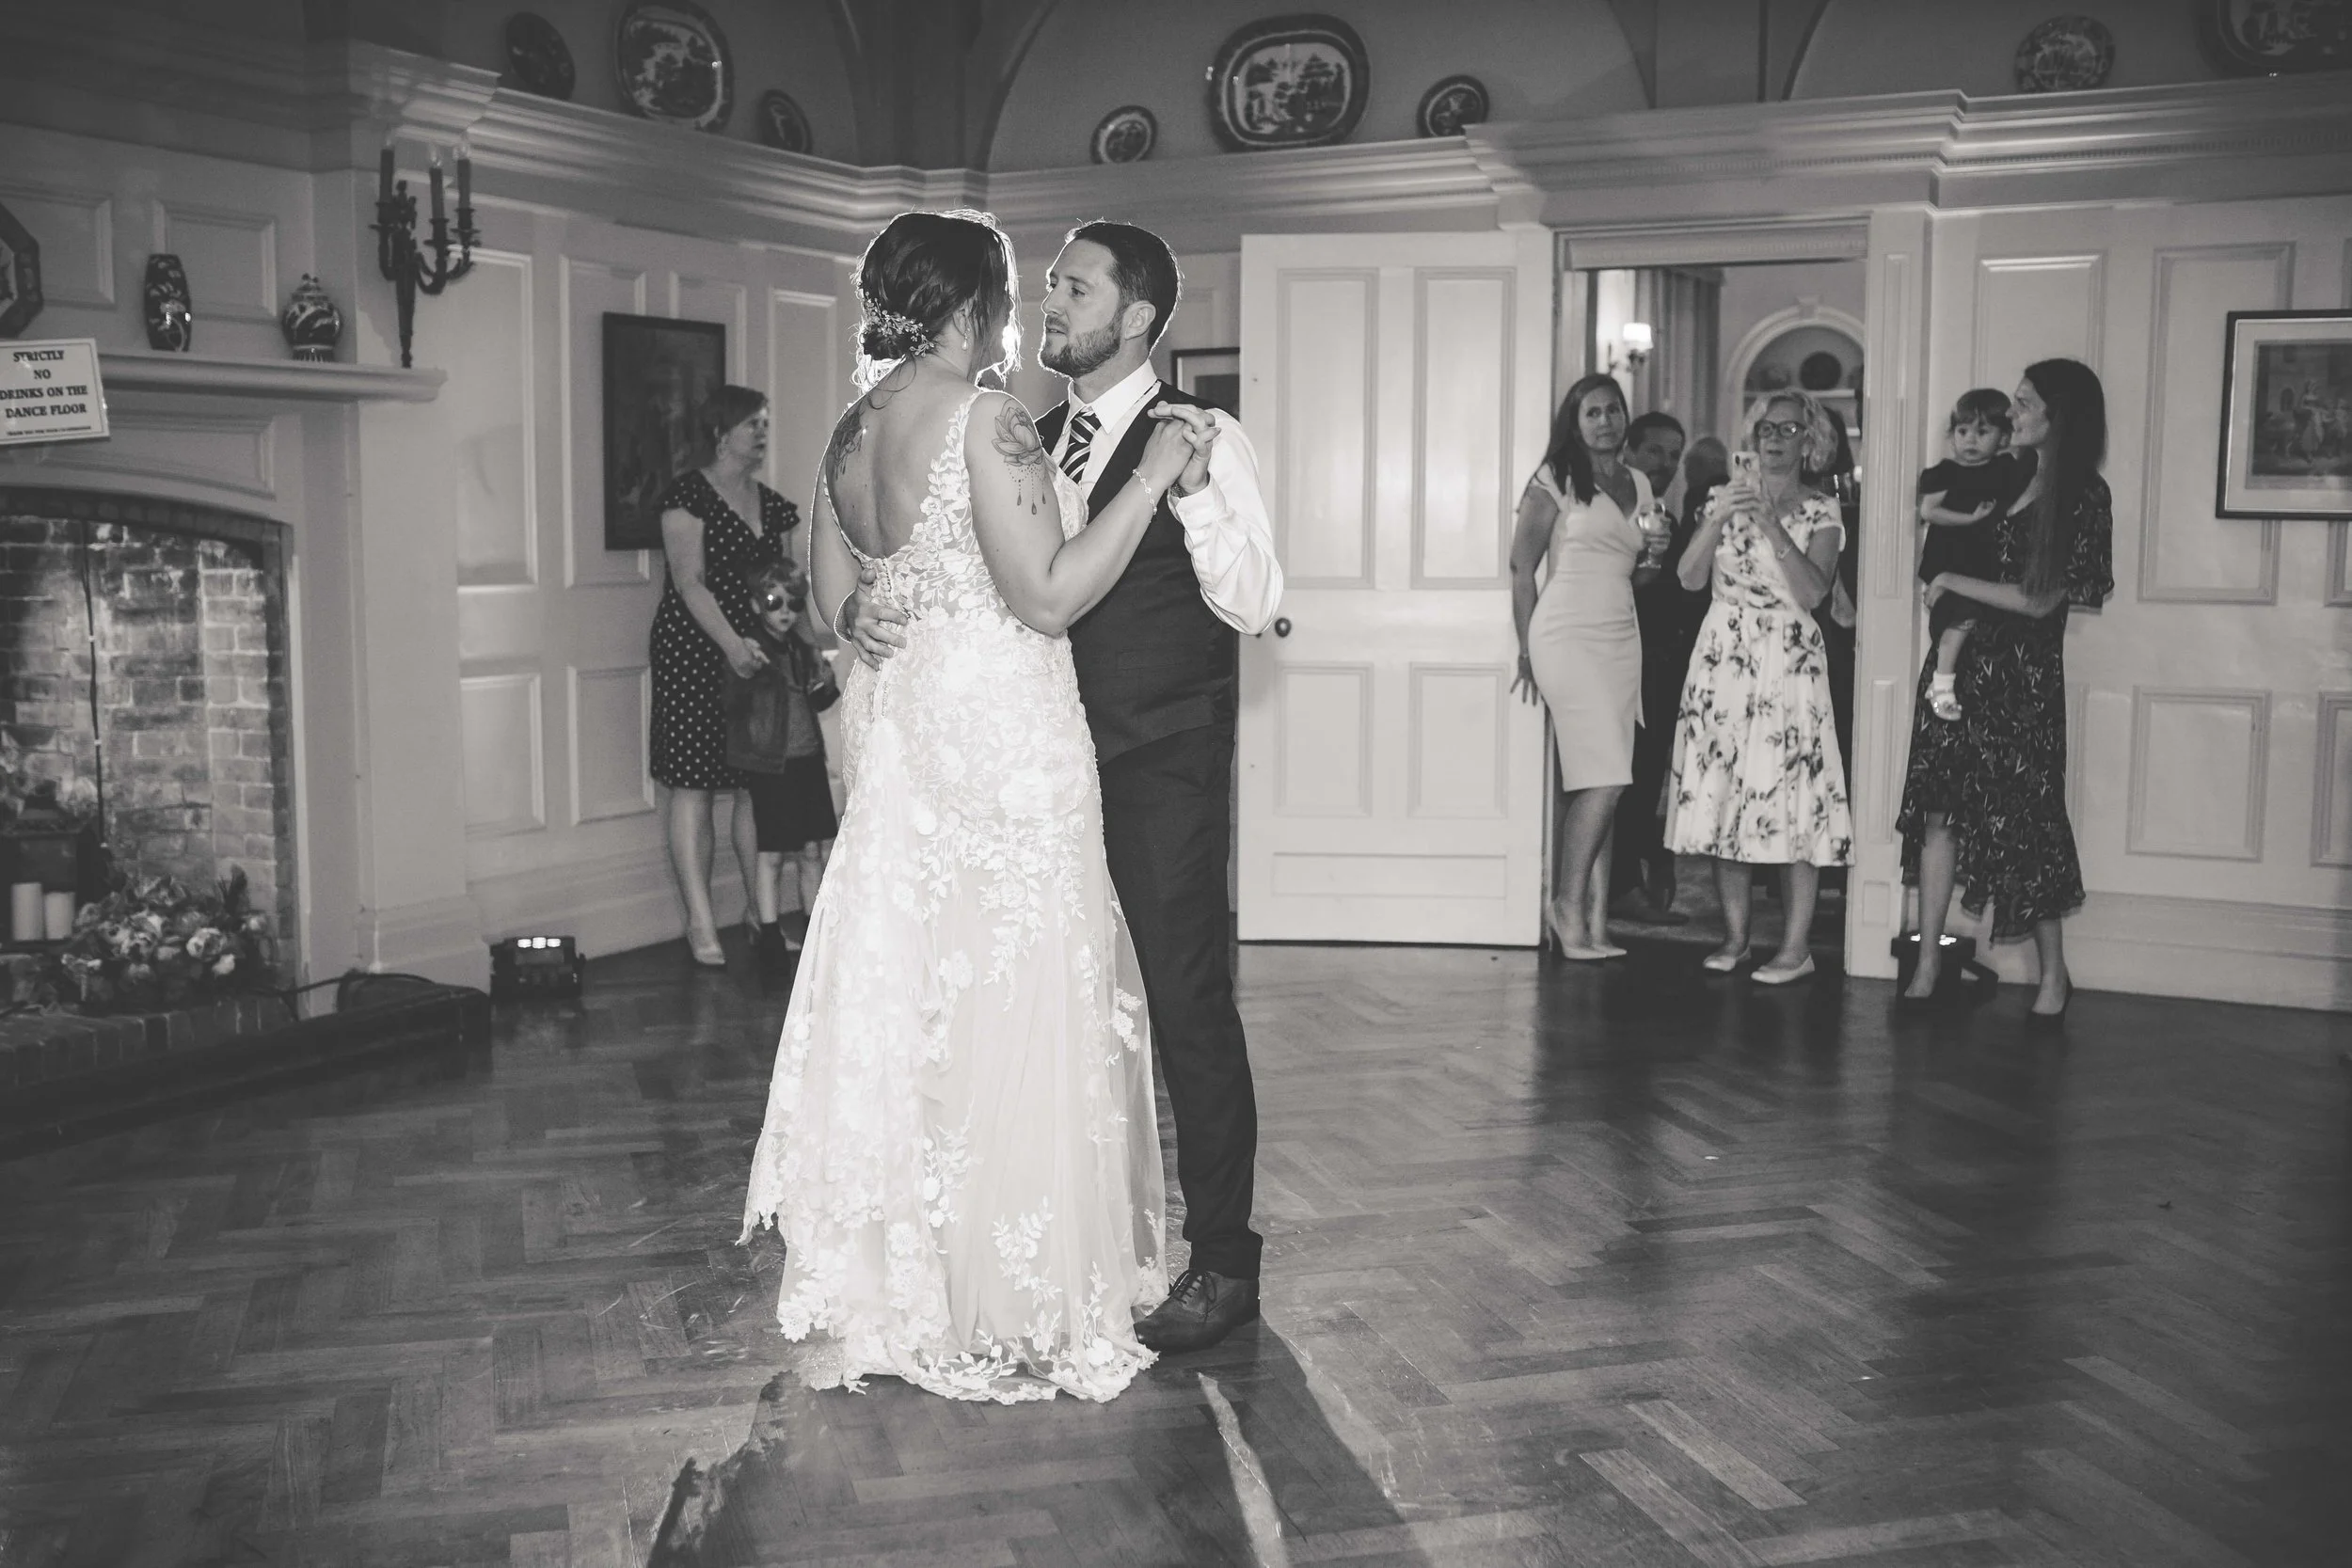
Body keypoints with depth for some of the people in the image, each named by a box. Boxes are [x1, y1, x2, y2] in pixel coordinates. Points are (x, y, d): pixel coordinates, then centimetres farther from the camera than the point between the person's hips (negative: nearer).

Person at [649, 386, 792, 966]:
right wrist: (730, 643, -25)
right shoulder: (688, 495, -5)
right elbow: (689, 581, -13)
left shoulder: (771, 505, 15)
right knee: (694, 787, -5)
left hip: (757, 656, 6)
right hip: (694, 655, -6)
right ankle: (700, 923, -2)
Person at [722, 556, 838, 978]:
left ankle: (811, 927, 22)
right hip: (769, 764, -6)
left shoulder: (804, 649, 9)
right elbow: (731, 706, -17)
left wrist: (826, 682, -1)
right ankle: (770, 935, 6)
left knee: (812, 850, 11)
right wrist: (745, 671, -33)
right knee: (771, 853, -1)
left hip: (808, 758, 6)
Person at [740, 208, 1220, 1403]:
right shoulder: (981, 416, -15)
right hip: (999, 741, -8)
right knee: (1008, 1009, 0)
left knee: (899, 1000, 15)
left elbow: (835, 605, 15)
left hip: (898, 740, 9)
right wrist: (1152, 474, -14)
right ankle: (1008, 1309, 10)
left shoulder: (854, 429, 10)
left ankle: (879, 1288, 25)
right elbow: (1048, 596, -19)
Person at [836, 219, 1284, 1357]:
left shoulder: (1203, 438, -6)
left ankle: (1222, 1261, 12)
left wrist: (1192, 489, -28)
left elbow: (1255, 604, -14)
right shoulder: (1031, 444, 11)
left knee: (1186, 1003, -1)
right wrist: (864, 606, -5)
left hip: (1164, 773, -6)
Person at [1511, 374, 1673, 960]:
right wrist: (1529, 651, -2)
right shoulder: (1555, 480, -1)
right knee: (1603, 778, -14)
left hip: (1621, 637, 6)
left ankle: (1593, 920, 3)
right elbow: (1522, 568, -1)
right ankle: (1571, 904, -1)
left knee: (1602, 783, 1)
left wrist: (1654, 556, 3)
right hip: (1567, 634, -6)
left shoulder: (1638, 484, 17)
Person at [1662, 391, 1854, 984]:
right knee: (1722, 789, 1)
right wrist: (1716, 520, -13)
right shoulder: (1726, 498, 12)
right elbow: (1690, 577, 2)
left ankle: (1796, 945, -3)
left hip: (1789, 661, -3)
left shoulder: (1821, 512, 4)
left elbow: (1813, 590, -11)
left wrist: (1771, 523, -17)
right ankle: (1734, 935, 11)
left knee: (1790, 792, -8)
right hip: (1723, 656, 3)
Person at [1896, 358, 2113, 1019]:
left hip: (2020, 673, -6)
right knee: (1939, 808, 2)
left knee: (2025, 819, 2)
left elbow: (2040, 600, -12)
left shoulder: (2082, 496, -9)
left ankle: (2054, 975, 16)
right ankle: (1928, 961, 7)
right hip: (1958, 660, 6)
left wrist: (1953, 583, -7)